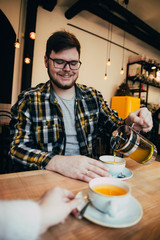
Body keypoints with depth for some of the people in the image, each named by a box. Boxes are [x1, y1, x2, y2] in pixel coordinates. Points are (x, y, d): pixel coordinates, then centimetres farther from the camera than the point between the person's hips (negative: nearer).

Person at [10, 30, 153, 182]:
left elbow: (113, 128, 6)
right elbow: (18, 148, -12)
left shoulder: (93, 96, 5)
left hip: (89, 175, 4)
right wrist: (58, 162, -29)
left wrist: (130, 123, -17)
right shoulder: (29, 100, -6)